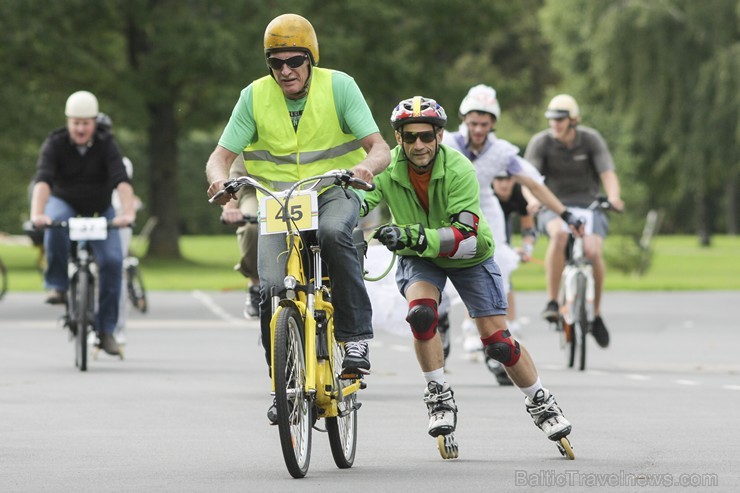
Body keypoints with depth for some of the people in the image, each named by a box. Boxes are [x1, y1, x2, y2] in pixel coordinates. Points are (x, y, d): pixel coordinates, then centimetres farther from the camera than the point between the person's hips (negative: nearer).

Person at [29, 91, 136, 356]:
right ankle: (57, 285, -21)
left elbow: (121, 180, -31)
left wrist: (128, 212, -49)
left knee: (112, 260, -19)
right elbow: (43, 179, -32)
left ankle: (105, 329, -9)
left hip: (100, 210, 1)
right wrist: (37, 213, -50)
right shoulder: (55, 143, -18)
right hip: (65, 203, -1)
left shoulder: (106, 143, -17)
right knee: (54, 221, -38)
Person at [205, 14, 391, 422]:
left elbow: (380, 149, -15)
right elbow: (220, 157, -5)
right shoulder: (255, 97, -7)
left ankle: (356, 334, -26)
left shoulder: (339, 87, -10)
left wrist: (366, 165, -39)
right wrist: (219, 179, -30)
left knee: (333, 231, -38)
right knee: (272, 286, -21)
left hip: (332, 193, -1)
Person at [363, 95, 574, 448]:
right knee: (421, 312, -29)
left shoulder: (459, 169, -30)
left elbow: (465, 236, -38)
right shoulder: (387, 170, -23)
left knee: (497, 341, -4)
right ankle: (439, 398, -11)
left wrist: (415, 237, -52)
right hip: (417, 259, 1)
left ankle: (540, 402, 21)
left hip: (468, 258, -1)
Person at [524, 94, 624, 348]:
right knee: (559, 234, -37)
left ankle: (596, 313, -4)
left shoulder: (591, 139, -6)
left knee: (592, 250, -27)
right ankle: (552, 302, -28)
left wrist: (613, 196, -36)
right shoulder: (540, 143, -8)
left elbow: (608, 174, -14)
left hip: (589, 205, 1)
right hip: (555, 208, -1)